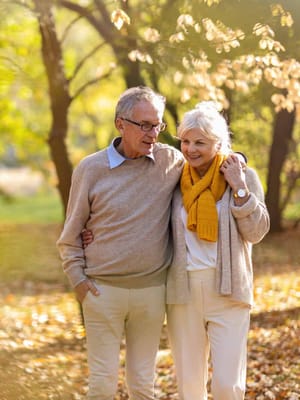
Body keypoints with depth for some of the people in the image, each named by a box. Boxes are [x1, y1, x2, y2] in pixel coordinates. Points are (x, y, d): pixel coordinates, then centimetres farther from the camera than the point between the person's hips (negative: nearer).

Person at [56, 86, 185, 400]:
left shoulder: (171, 160, 0)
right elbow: (70, 235, 6)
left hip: (152, 291, 2)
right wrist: (77, 277, -2)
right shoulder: (90, 169, -2)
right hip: (102, 291, -1)